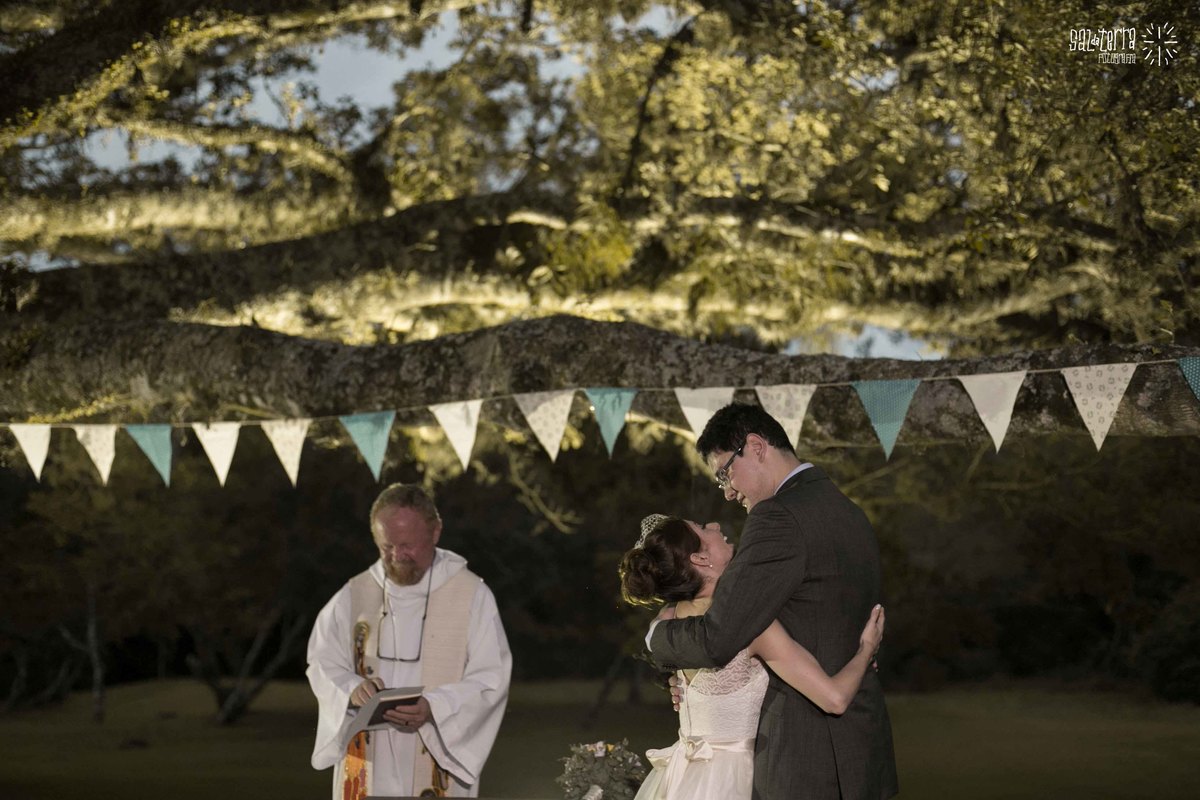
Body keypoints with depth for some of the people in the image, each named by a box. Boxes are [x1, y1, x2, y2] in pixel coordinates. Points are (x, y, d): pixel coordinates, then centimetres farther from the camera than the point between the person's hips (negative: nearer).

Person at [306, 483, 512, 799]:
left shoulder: (472, 595, -2)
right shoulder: (354, 595, 8)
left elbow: (491, 678, -5)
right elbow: (322, 663, 8)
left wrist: (433, 707, -22)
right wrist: (352, 689, -15)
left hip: (438, 771, -3)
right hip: (368, 772, 3)